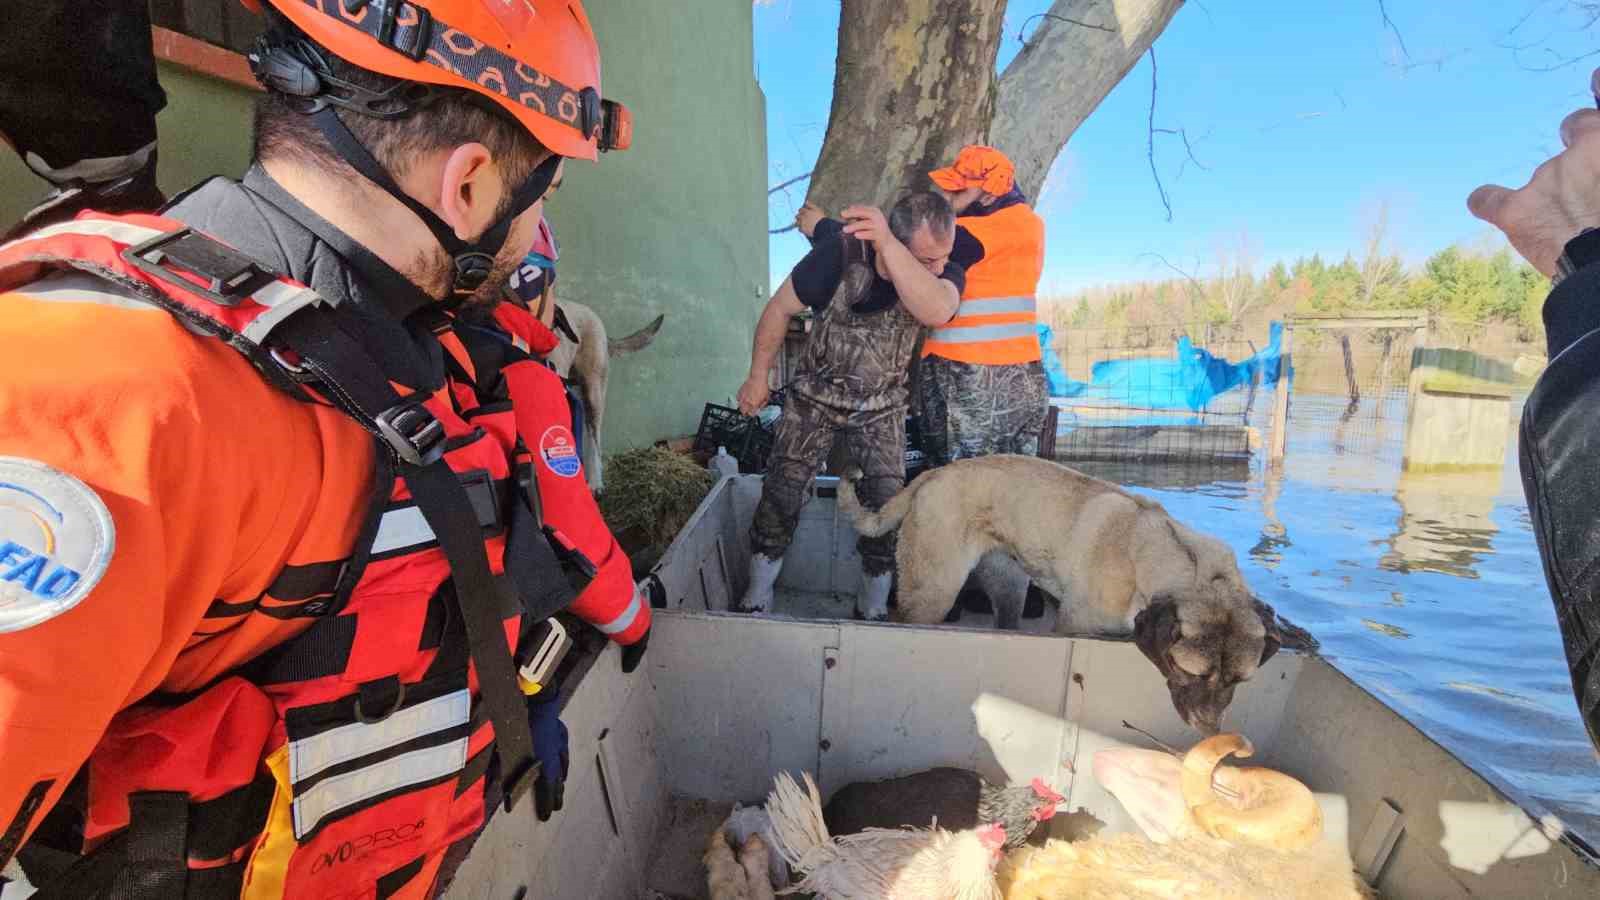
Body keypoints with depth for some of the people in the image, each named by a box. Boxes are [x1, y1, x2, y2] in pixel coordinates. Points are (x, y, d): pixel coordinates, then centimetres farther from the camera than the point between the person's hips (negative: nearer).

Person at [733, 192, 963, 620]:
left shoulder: (946, 271, -17)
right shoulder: (840, 254, -22)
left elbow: (936, 311, -42)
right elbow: (779, 309, -8)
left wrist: (888, 244, -51)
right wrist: (758, 376, -3)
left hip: (880, 406, 1)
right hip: (815, 395, -1)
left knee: (887, 506, -5)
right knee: (781, 493, -5)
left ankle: (873, 607, 17)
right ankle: (757, 597, 15)